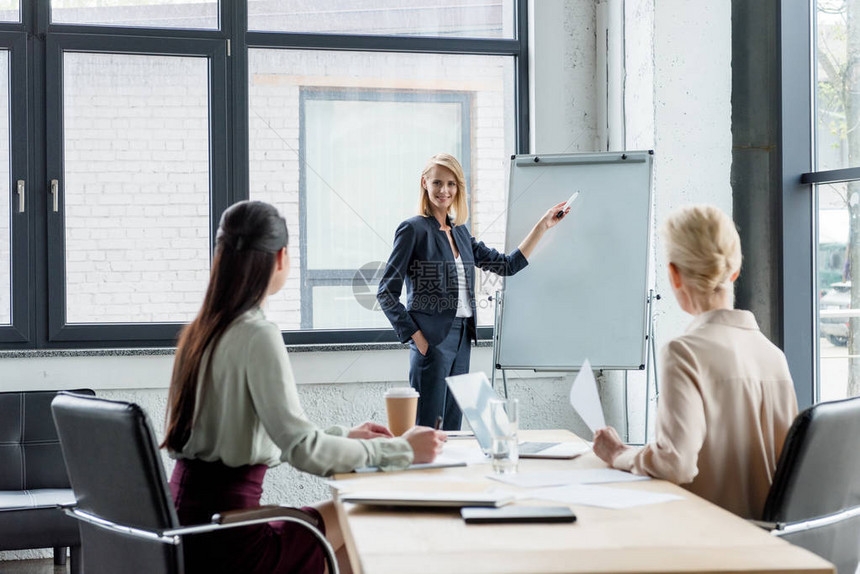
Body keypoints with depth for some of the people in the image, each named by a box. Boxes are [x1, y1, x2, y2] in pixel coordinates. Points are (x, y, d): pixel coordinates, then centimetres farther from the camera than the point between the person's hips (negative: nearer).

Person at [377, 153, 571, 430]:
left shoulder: (460, 231, 15)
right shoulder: (414, 229, -5)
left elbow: (507, 265, 17)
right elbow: (386, 293, -7)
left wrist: (543, 225, 14)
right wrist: (415, 336, -13)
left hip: (461, 339, 7)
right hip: (432, 342, -7)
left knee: (452, 426, 10)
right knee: (427, 432, -7)